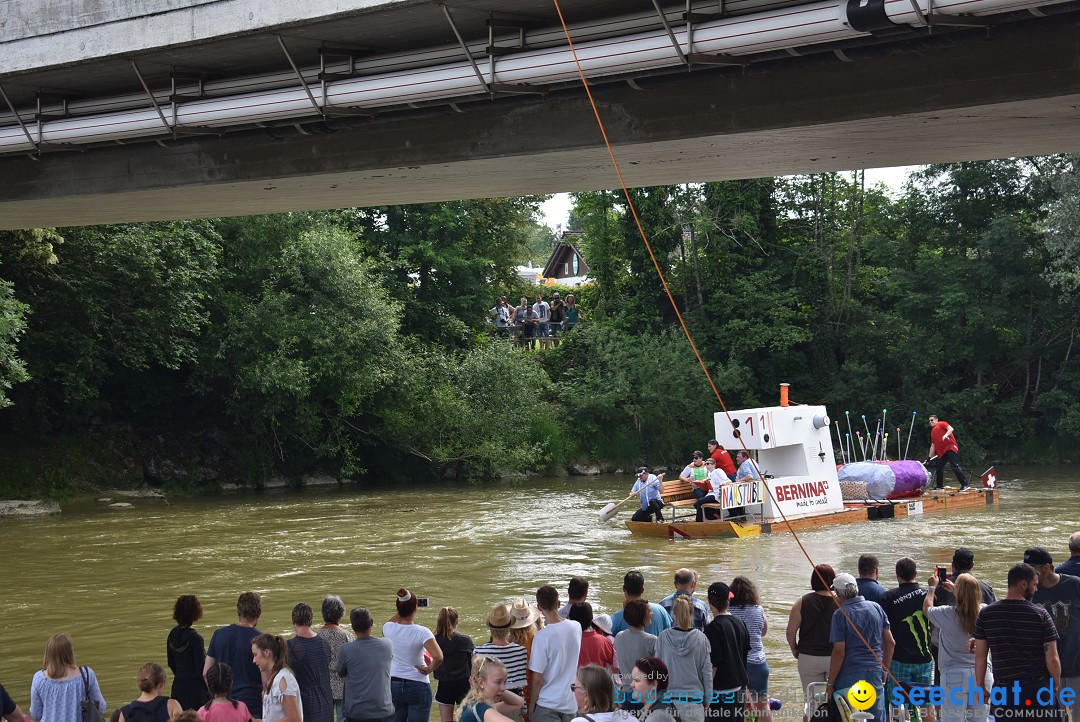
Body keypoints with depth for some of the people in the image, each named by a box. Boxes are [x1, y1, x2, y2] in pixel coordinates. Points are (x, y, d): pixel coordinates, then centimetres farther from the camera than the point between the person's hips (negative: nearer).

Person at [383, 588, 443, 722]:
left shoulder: (389, 629, -6)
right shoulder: (421, 632, -17)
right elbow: (438, 657, -28)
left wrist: (401, 610, 11)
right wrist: (429, 669, -10)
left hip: (393, 685, 4)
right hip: (418, 686, -4)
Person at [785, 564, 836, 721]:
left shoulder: (802, 602, -7)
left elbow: (790, 631, -7)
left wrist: (795, 649, 9)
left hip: (808, 657, 0)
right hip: (835, 658, 0)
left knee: (811, 699, 10)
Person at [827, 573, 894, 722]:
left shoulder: (840, 615, -10)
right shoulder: (876, 608, 6)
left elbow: (839, 652, -13)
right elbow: (890, 643, 9)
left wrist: (830, 684, -6)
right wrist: (884, 670, 19)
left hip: (849, 676, -5)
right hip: (875, 674, 5)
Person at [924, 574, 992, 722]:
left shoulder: (948, 614, -12)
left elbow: (927, 608, 9)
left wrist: (932, 587, 26)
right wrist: (955, 591, 37)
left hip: (955, 674, -4)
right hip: (982, 674, 4)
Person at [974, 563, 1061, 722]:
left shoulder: (985, 614, -3)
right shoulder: (1040, 614, -9)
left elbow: (980, 656, 0)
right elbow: (1052, 659, -7)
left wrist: (980, 686, 11)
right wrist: (1056, 684, 9)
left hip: (1004, 691, 1)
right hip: (1039, 688, -1)